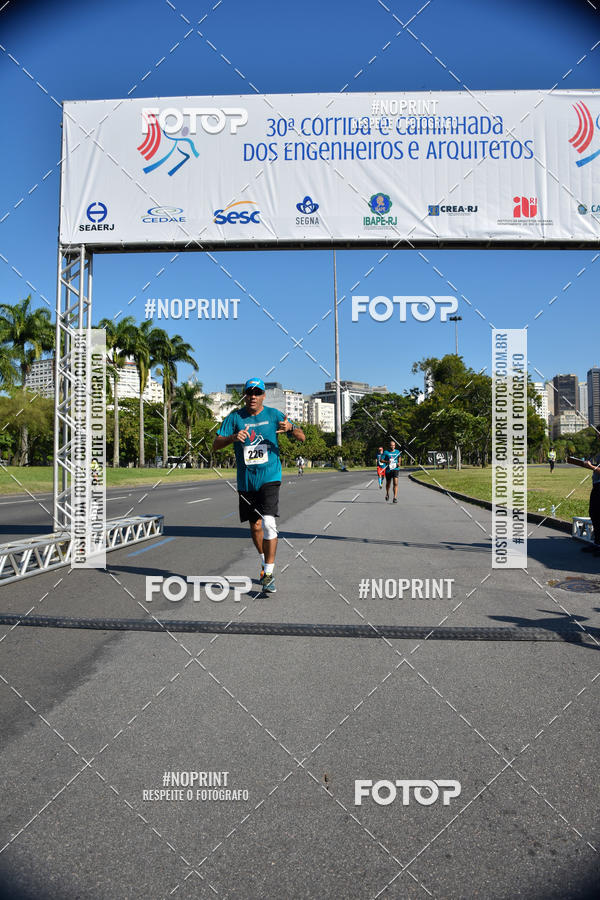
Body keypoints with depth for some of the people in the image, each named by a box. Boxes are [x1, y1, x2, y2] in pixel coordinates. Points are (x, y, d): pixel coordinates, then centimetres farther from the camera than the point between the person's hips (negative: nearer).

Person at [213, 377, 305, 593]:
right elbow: (215, 444, -4)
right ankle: (264, 561, 36)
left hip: (270, 477, -2)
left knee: (268, 523, -16)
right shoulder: (235, 417, 3)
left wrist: (291, 427, -22)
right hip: (246, 480, 2)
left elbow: (302, 437, 1)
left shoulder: (273, 414, 2)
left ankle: (268, 574, -8)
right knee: (255, 526, 12)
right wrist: (233, 437, -24)